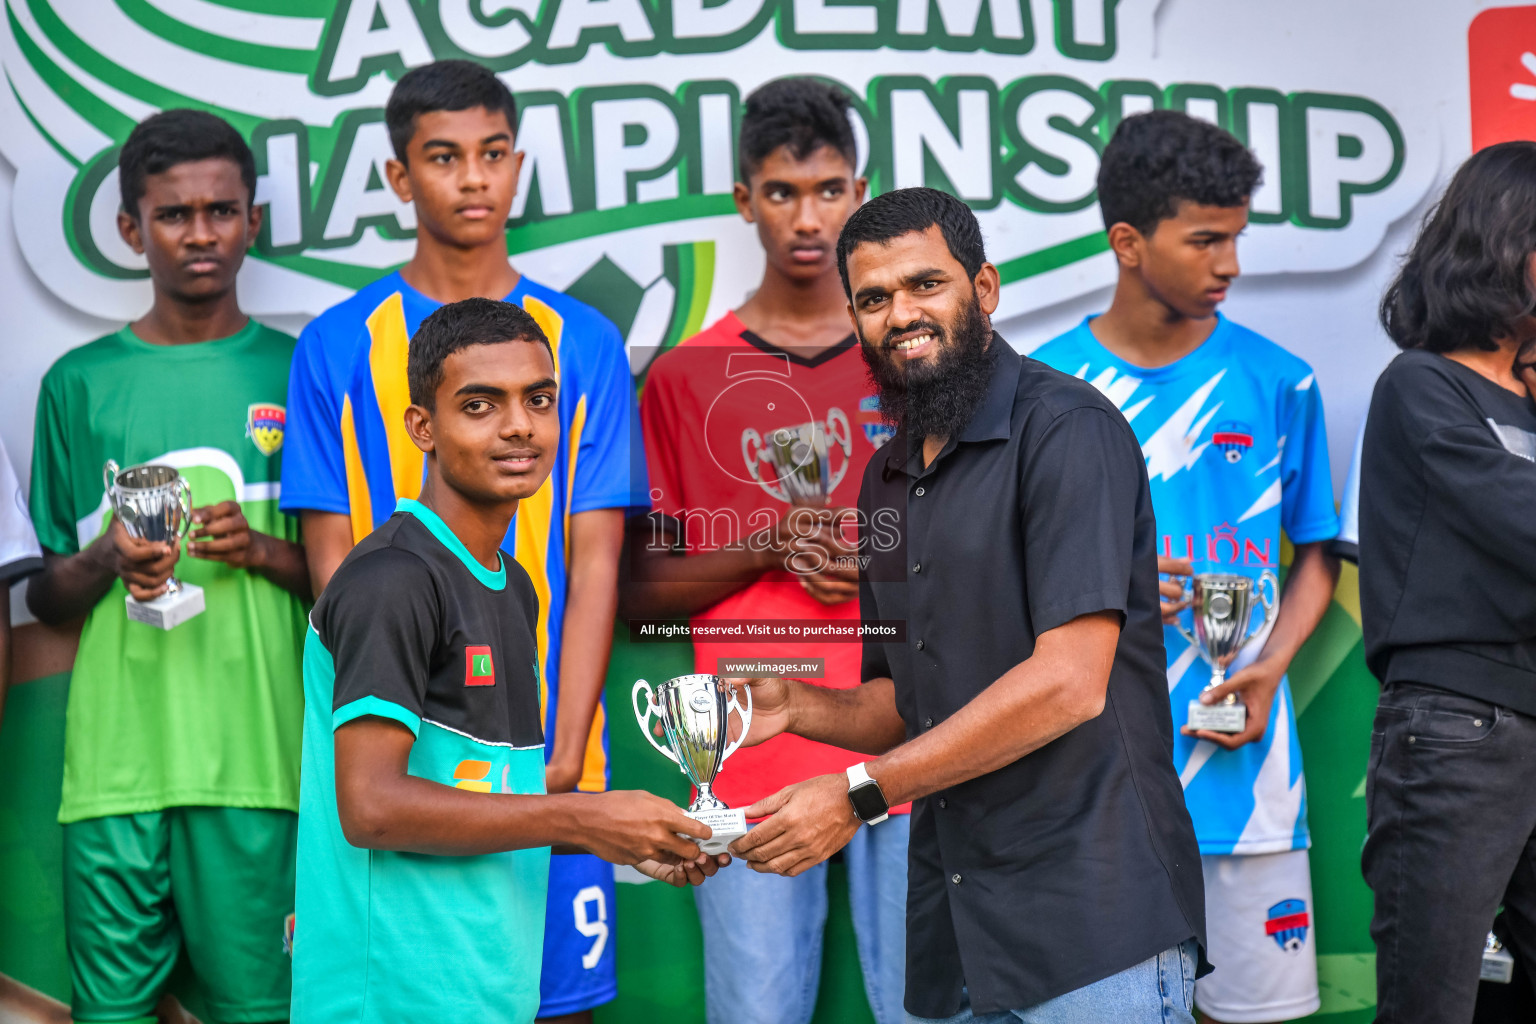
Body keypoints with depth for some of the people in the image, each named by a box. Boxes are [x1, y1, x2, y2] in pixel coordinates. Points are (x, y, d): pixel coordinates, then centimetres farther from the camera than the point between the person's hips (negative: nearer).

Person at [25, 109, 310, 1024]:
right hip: (114, 759, 1)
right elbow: (43, 598, 12)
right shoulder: (80, 383, 9)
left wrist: (264, 552, -11)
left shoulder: (302, 373, 6)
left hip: (258, 753, -1)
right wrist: (106, 561, -8)